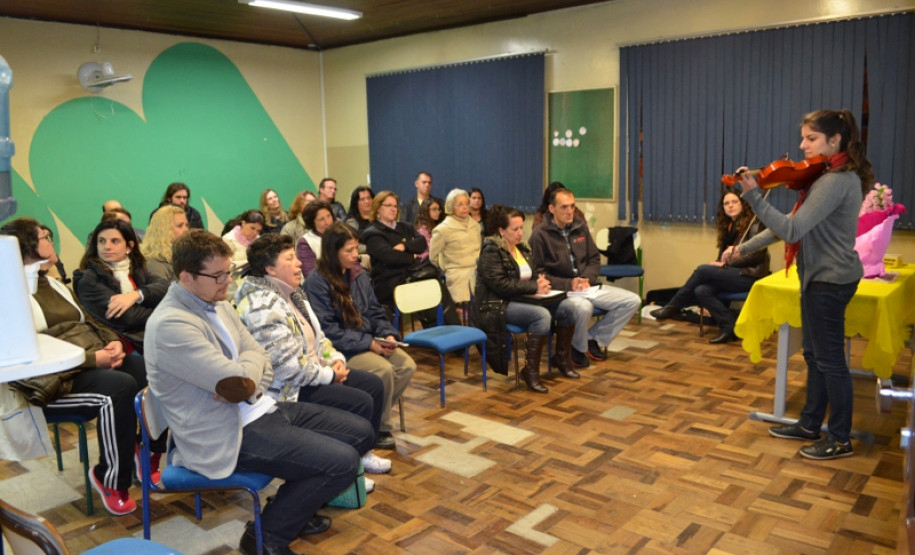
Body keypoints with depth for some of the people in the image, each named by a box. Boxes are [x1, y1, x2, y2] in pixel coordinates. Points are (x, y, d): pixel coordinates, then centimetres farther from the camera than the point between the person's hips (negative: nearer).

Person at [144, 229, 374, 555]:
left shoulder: (218, 305, 8)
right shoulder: (172, 324, -21)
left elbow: (262, 364, 10)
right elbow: (239, 384, -24)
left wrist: (243, 384, -13)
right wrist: (250, 359, -2)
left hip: (258, 408, 9)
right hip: (227, 435, -9)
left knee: (361, 433, 8)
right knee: (343, 462, -18)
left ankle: (294, 507, 27)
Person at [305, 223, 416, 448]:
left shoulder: (359, 274, 10)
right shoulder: (317, 281, -13)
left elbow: (375, 312, 12)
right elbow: (328, 330, -18)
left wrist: (389, 335, -9)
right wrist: (368, 343, -21)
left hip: (371, 342, 7)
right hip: (341, 349, -7)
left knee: (407, 366, -13)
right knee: (384, 370, -27)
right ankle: (379, 426, -4)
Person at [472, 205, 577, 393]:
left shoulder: (521, 248, 14)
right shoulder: (491, 250, -11)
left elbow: (530, 276, 20)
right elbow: (501, 284, -21)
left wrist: (541, 282, -5)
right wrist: (534, 287, -19)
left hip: (521, 300, 8)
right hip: (497, 306, -8)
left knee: (566, 310, -9)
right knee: (542, 315, -32)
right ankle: (530, 370, -23)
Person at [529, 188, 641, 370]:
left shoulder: (580, 227, 7)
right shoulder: (540, 234, -10)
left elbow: (594, 259, 14)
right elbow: (538, 272, -12)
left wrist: (587, 278, -7)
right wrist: (568, 284, -20)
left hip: (586, 286, 7)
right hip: (559, 291, -6)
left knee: (632, 301, -4)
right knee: (583, 307, -39)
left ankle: (593, 338, 8)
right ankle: (578, 348, -7)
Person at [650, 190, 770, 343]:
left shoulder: (754, 223, -5)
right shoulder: (727, 226, 17)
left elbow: (756, 255, -15)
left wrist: (725, 264, -17)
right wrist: (718, 263, -8)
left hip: (750, 275, -7)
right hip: (733, 273, 7)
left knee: (703, 270, -22)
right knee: (701, 290, -22)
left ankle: (673, 307, -10)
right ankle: (730, 328, -16)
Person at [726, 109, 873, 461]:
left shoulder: (836, 181, -21)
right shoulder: (830, 177, 13)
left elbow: (792, 230, -29)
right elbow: (793, 225, 14)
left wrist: (753, 195, -30)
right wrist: (744, 249, 9)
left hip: (829, 281, -10)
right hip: (822, 277, 10)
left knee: (829, 359, 0)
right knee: (815, 355, 17)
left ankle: (841, 440, 14)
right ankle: (810, 425, 29)